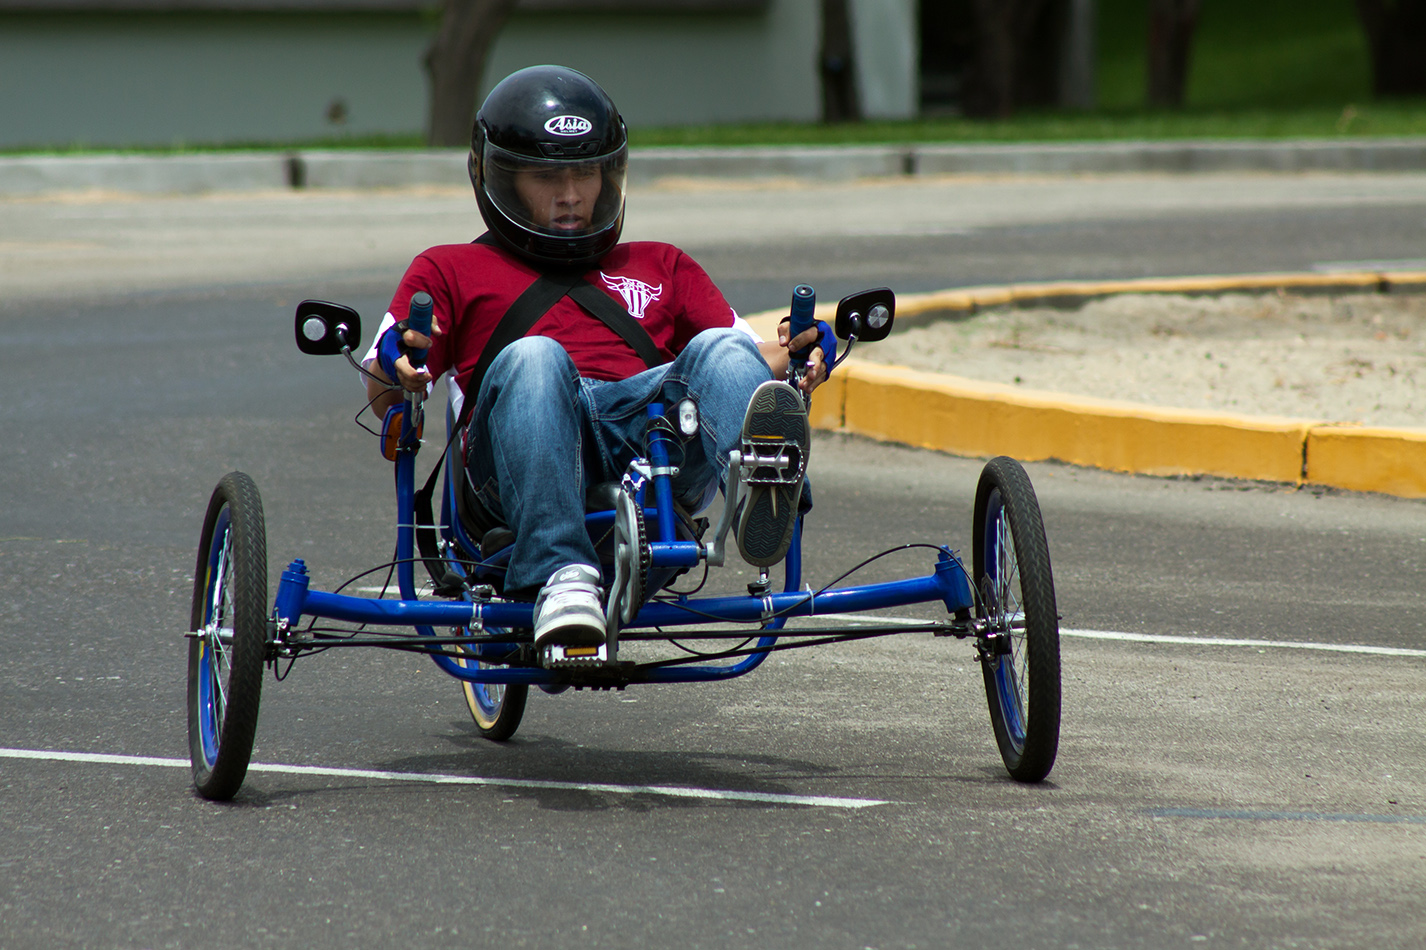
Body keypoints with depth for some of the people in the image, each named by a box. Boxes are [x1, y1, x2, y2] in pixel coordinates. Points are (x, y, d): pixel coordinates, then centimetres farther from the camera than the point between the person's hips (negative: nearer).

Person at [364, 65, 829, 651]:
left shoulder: (662, 268, 39)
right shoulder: (451, 271, 32)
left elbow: (757, 356, 24)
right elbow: (386, 400, 16)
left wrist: (795, 356, 0)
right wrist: (394, 364, -9)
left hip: (654, 428, 2)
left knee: (721, 350, -27)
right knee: (532, 358, -35)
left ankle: (761, 485, -62)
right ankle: (562, 577, -54)